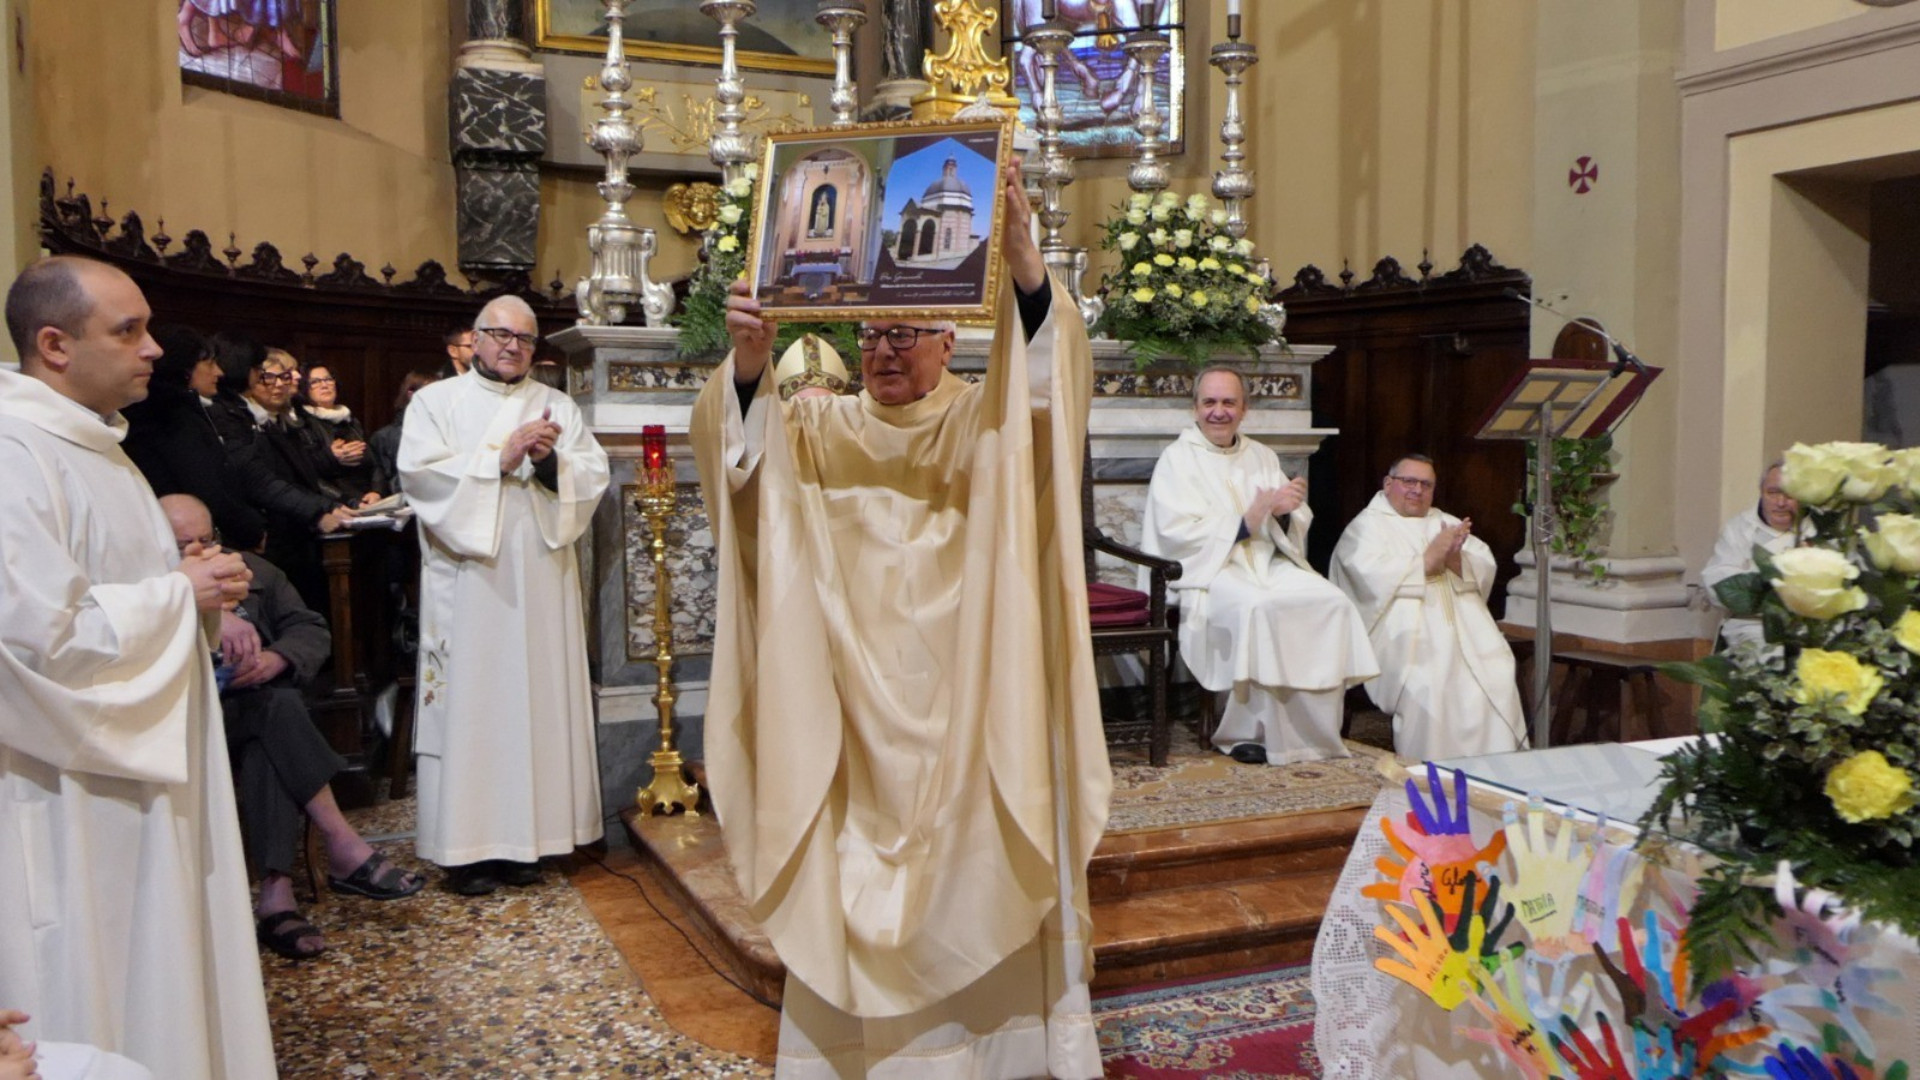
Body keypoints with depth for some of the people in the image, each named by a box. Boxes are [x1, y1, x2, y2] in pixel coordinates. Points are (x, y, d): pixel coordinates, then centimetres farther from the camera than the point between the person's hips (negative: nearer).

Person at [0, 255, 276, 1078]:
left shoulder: (91, 441, 12)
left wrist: (191, 591, 5)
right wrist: (179, 592, -16)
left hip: (130, 764, 10)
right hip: (73, 792, -10)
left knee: (153, 962, 18)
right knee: (92, 985, 4)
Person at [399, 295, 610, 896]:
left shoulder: (558, 407, 16)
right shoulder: (436, 401, 8)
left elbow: (594, 474, 6)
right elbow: (420, 472, -7)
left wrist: (551, 461, -13)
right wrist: (502, 457, -12)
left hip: (541, 579, 3)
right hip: (467, 580, -3)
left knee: (536, 699, 2)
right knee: (467, 704, -4)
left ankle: (522, 835, 9)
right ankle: (464, 846, 1)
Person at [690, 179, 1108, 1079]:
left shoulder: (989, 420, 4)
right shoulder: (822, 430, 10)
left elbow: (1052, 373, -15)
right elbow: (745, 448, -7)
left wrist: (1023, 260, -33)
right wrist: (748, 362, -28)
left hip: (965, 694, -1)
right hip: (859, 698, 2)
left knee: (973, 859, 2)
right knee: (859, 867, 4)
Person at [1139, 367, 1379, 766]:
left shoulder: (1261, 456, 19)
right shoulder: (1177, 459, 2)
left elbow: (1299, 524, 15)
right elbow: (1178, 532, -12)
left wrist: (1285, 511, -9)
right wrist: (1249, 519, -16)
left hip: (1268, 562, 6)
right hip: (1207, 569, -5)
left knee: (1333, 602, -21)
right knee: (1259, 607, -36)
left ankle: (1317, 730, -15)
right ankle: (1251, 731, -23)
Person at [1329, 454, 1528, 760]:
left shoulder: (1446, 523, 27)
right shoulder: (1367, 525, 10)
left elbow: (1486, 567, 13)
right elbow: (1371, 576, -10)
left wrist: (1456, 559, -8)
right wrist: (1427, 559, -10)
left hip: (1464, 627, 5)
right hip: (1406, 632, -5)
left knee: (1494, 683, -20)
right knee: (1427, 685, -31)